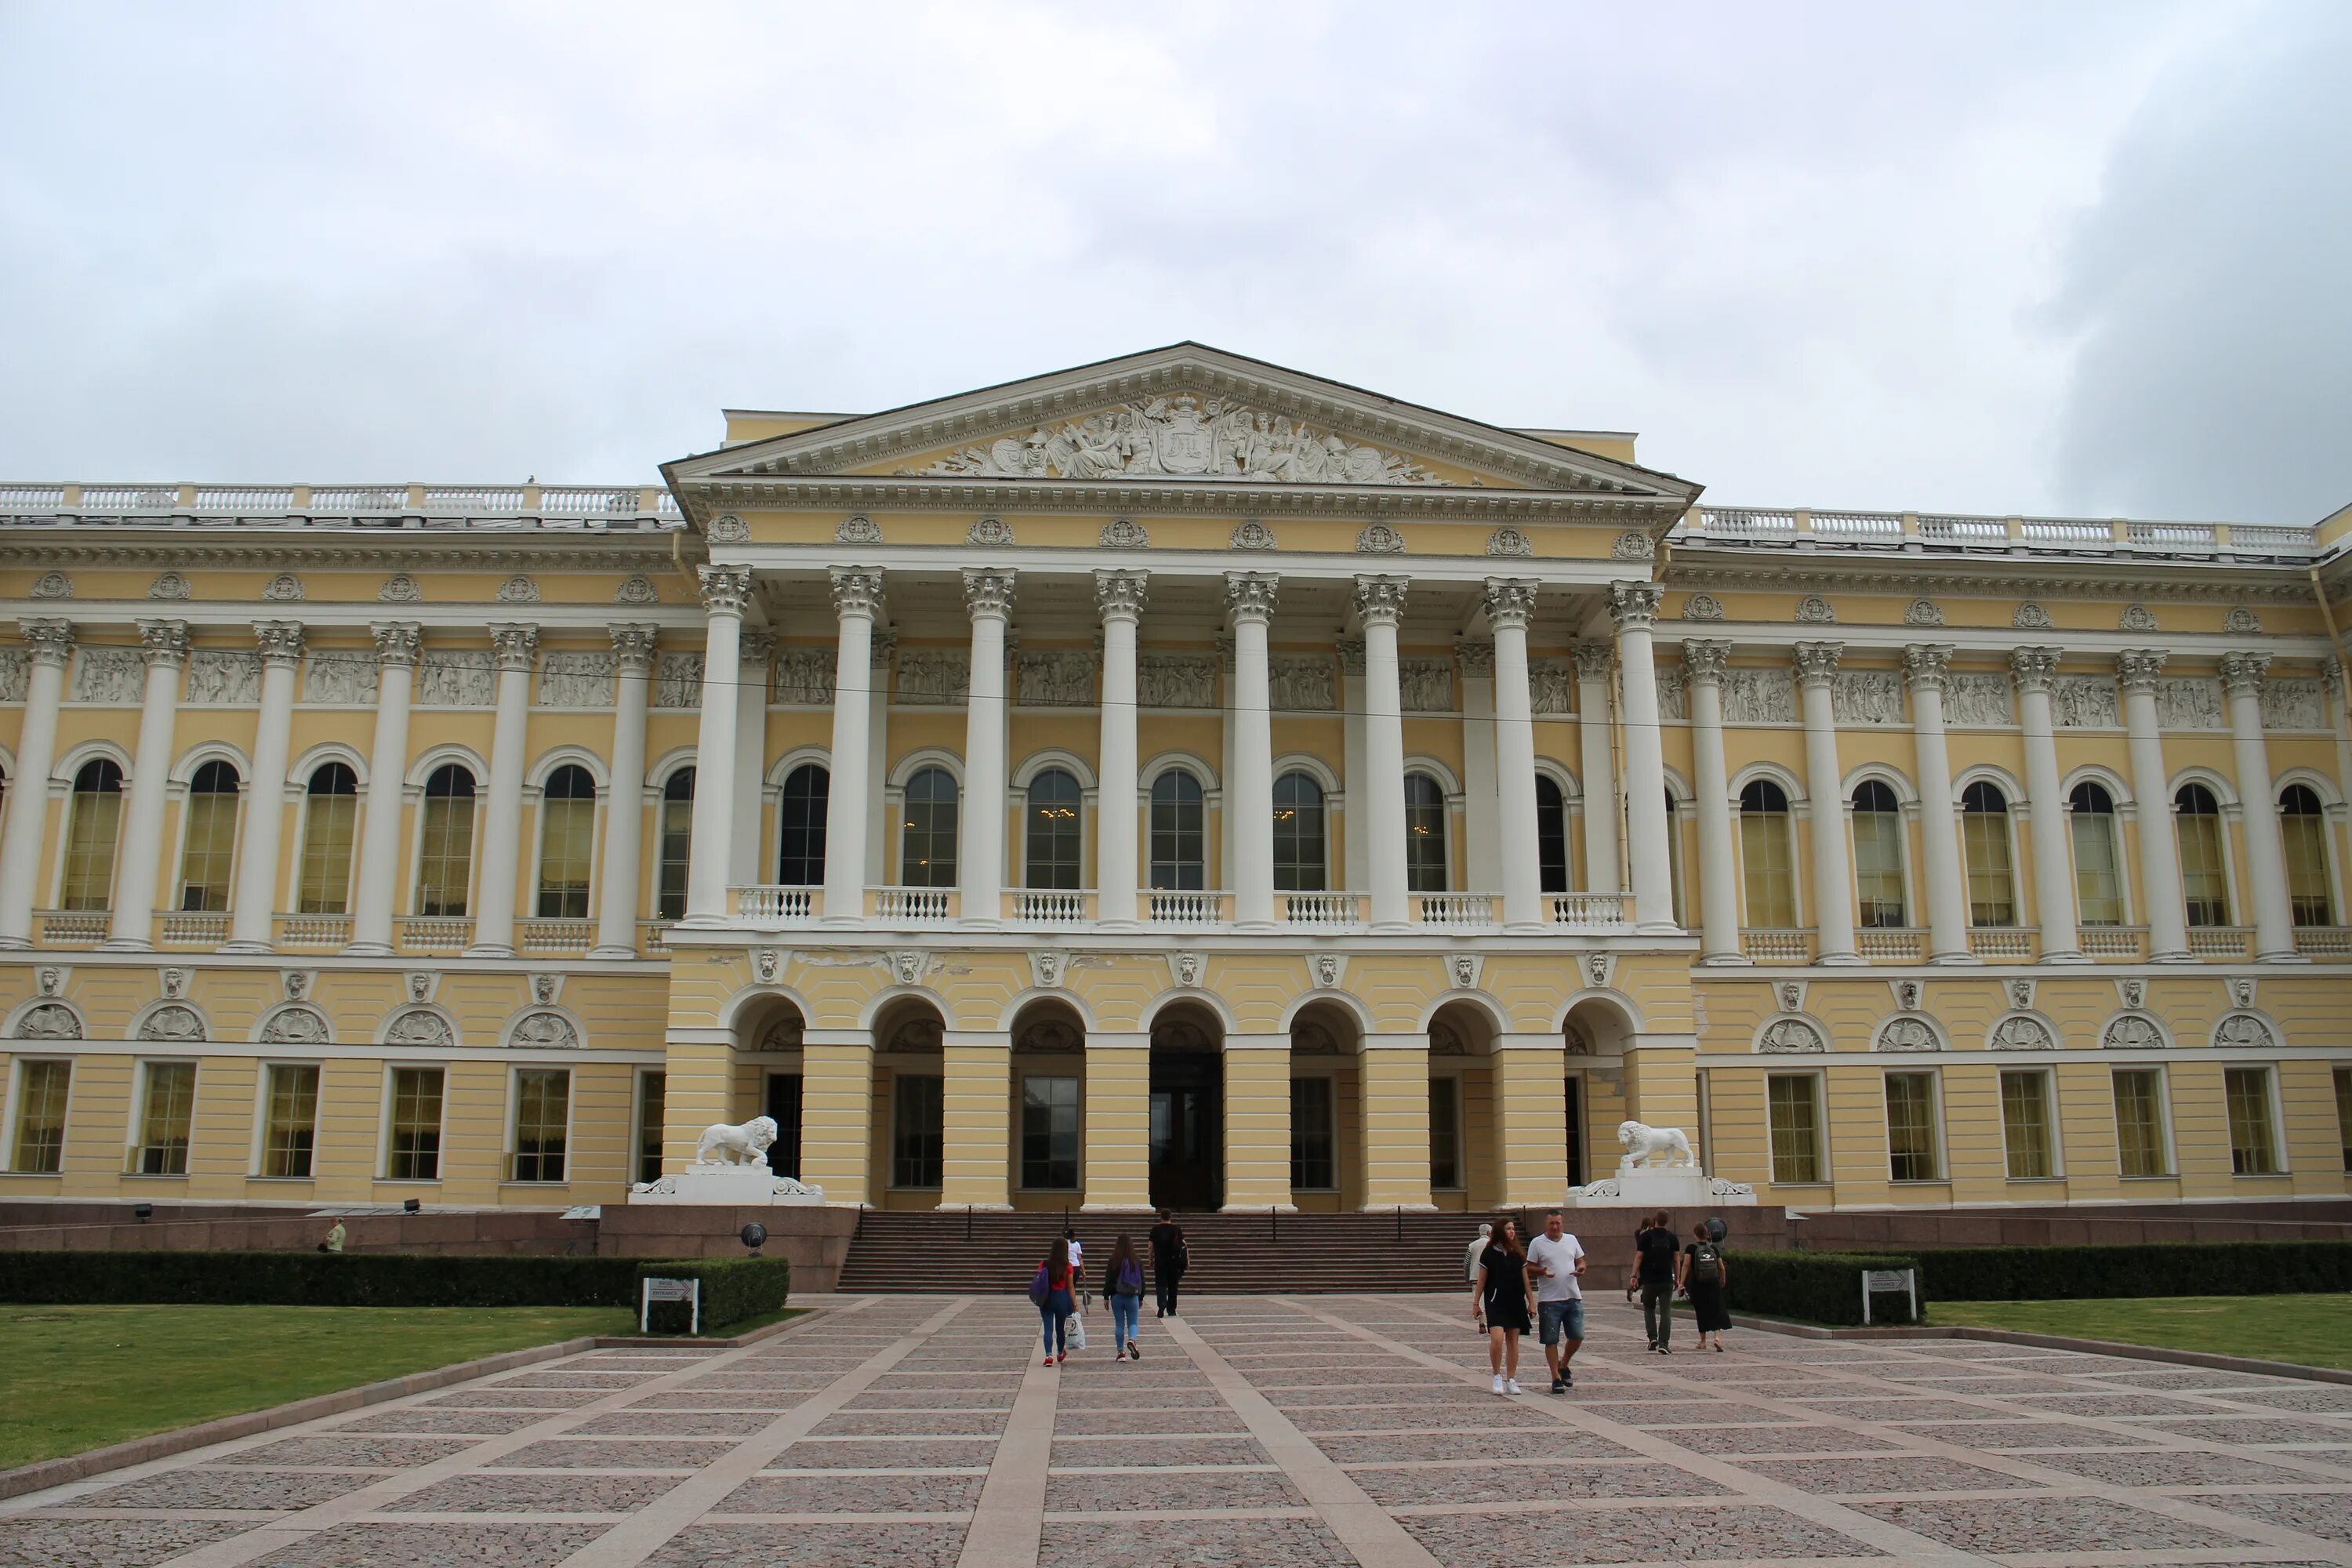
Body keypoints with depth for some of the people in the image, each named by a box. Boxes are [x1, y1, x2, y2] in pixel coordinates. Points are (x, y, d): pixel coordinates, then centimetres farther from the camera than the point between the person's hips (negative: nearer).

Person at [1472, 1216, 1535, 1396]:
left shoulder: (1518, 1254, 7)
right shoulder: (1489, 1253, -3)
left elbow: (1525, 1279, 12)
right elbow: (1481, 1280, 1)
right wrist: (1476, 1303, 1)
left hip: (1516, 1303, 4)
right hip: (1495, 1302, -4)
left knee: (1513, 1341, 6)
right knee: (1497, 1338, -17)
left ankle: (1511, 1380, 14)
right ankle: (1497, 1377, -1)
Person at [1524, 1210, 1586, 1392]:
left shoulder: (1571, 1240, 9)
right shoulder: (1537, 1243, -1)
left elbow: (1580, 1261, 16)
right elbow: (1529, 1268, 1)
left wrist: (1580, 1268, -8)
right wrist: (1542, 1271, -20)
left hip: (1573, 1297, 3)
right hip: (1549, 1300, -3)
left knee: (1577, 1336, 3)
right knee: (1551, 1341, 0)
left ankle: (1563, 1365, 28)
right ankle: (1556, 1378, 10)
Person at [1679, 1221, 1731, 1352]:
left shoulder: (1691, 1248, -6)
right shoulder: (1714, 1248, 4)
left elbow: (1686, 1265, -17)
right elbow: (1722, 1268, 7)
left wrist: (1681, 1282, -18)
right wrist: (1723, 1281, 25)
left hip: (1698, 1285, -1)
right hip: (1713, 1284, 1)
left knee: (1701, 1312, 11)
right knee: (1716, 1311, 2)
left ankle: (1703, 1341, 20)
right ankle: (1718, 1336, -20)